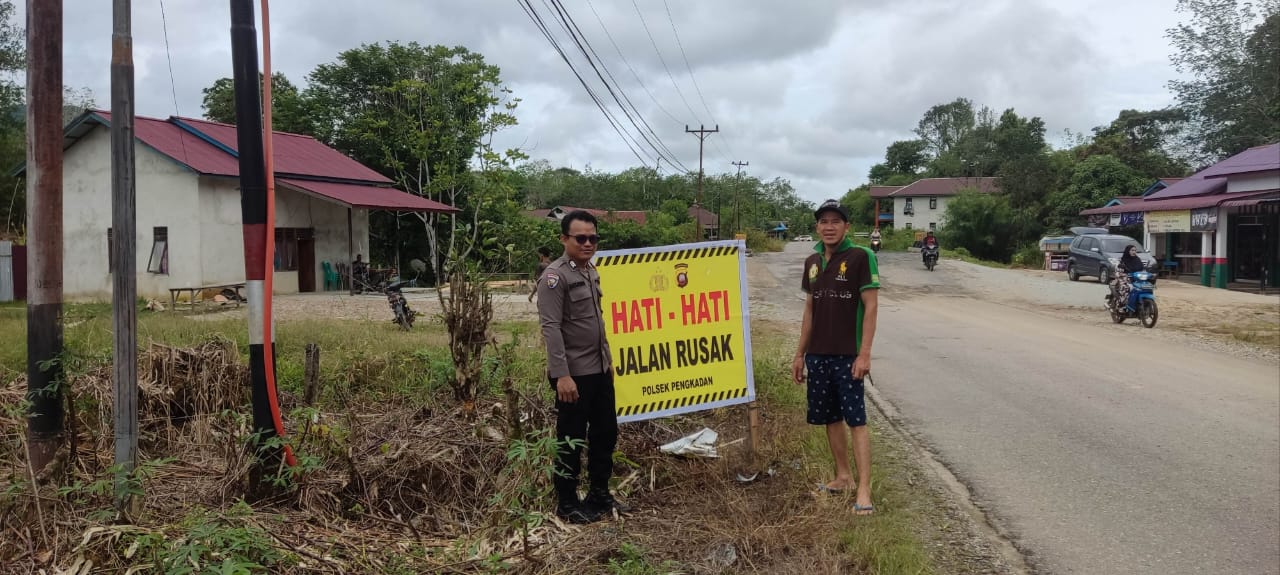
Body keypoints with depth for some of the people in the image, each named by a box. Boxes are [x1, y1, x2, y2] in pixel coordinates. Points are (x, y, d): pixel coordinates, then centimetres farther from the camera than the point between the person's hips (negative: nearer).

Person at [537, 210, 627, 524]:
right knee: (571, 440, 3)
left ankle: (599, 493, 32)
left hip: (599, 370, 8)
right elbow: (551, 328, -20)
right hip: (574, 374, -8)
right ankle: (567, 504, 17)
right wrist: (561, 375, -24)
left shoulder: (591, 272, 11)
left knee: (606, 432, 16)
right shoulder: (555, 276, -14)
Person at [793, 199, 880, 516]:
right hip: (817, 355, 6)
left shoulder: (861, 257, -8)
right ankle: (843, 476, 26)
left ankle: (864, 491, -4)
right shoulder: (812, 262, 9)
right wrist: (800, 354, 14)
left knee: (856, 420, -5)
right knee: (830, 418, 13)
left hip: (847, 355, -6)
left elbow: (871, 306, -11)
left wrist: (864, 354, -16)